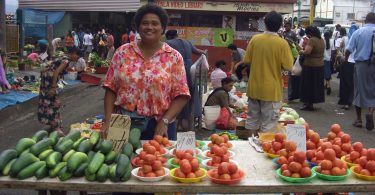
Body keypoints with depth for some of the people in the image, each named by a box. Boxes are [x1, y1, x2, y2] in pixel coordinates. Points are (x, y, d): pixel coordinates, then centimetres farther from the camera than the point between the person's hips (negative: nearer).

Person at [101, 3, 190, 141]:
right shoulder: (123, 52, 3)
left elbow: (180, 95, -4)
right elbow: (111, 89, 4)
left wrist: (164, 121, -14)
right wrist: (108, 121, -5)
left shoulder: (174, 57, -1)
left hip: (159, 126, -1)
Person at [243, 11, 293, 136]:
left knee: (252, 119, 17)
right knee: (268, 123, 7)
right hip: (271, 89, -3)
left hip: (254, 87, 4)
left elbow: (247, 61, 1)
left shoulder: (255, 39, -5)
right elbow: (288, 66, -11)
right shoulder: (282, 43, -13)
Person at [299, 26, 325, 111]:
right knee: (316, 85, 13)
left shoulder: (312, 40, -17)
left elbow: (307, 52, -25)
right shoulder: (321, 40, 9)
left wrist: (301, 51, -5)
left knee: (308, 85, 1)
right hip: (320, 65, 8)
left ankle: (308, 103, 4)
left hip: (310, 65, -8)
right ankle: (312, 102, 21)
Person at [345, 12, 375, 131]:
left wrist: (345, 59, 13)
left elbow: (348, 50, -5)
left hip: (361, 64, 0)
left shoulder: (358, 32, -3)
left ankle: (359, 119, 15)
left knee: (360, 90, 9)